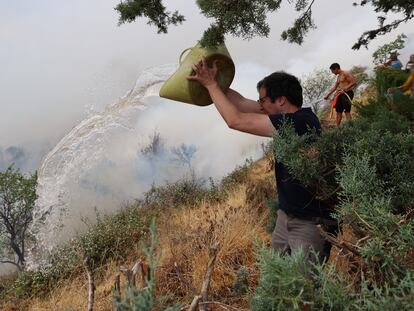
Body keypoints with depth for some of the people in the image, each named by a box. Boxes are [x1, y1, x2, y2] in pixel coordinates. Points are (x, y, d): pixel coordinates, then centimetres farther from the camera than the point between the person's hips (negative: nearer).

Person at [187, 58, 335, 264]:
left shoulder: (298, 121, -25)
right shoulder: (292, 117, 2)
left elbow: (235, 120, -22)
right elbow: (242, 103, 8)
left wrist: (211, 84, -12)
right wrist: (211, 82, 3)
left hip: (311, 223, -9)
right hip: (287, 216, 9)